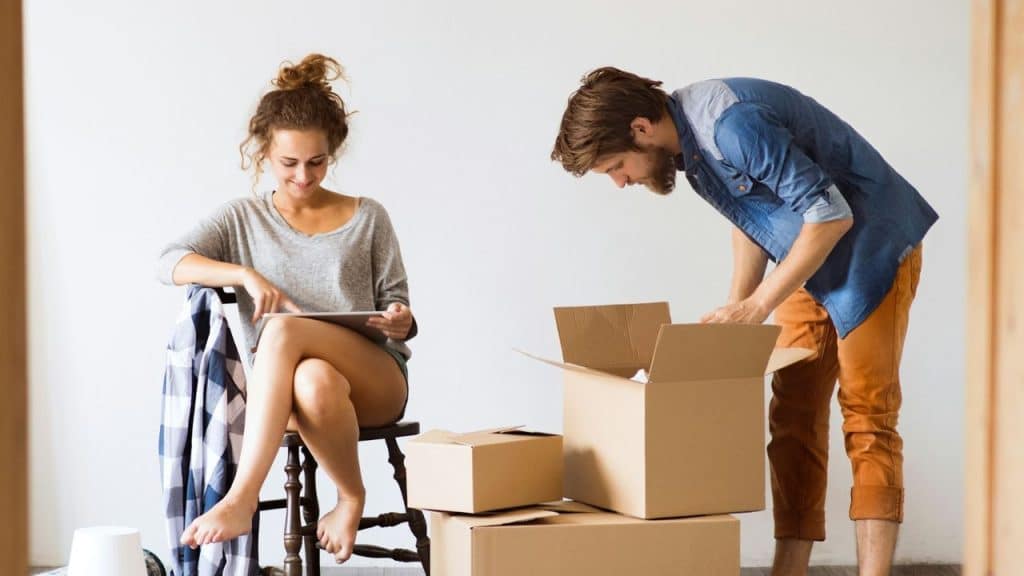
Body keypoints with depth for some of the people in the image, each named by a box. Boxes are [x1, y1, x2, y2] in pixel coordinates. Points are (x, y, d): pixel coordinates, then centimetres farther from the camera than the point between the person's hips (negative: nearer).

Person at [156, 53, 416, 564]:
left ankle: (241, 498, -34)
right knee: (315, 383, -41)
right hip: (280, 389, 0)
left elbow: (396, 303, 15)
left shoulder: (367, 218, 15)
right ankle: (351, 498, -23)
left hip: (375, 379, 0)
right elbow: (170, 263, -1)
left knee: (285, 329, -35)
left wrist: (400, 322, -11)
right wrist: (246, 275, -17)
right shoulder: (243, 219, 14)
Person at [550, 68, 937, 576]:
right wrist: (736, 307, 3)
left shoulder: (733, 125, -30)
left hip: (873, 246, -9)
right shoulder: (687, 140, -1)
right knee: (794, 416, 4)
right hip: (812, 259, 9)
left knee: (866, 415, -12)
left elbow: (832, 214, -28)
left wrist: (757, 305, -23)